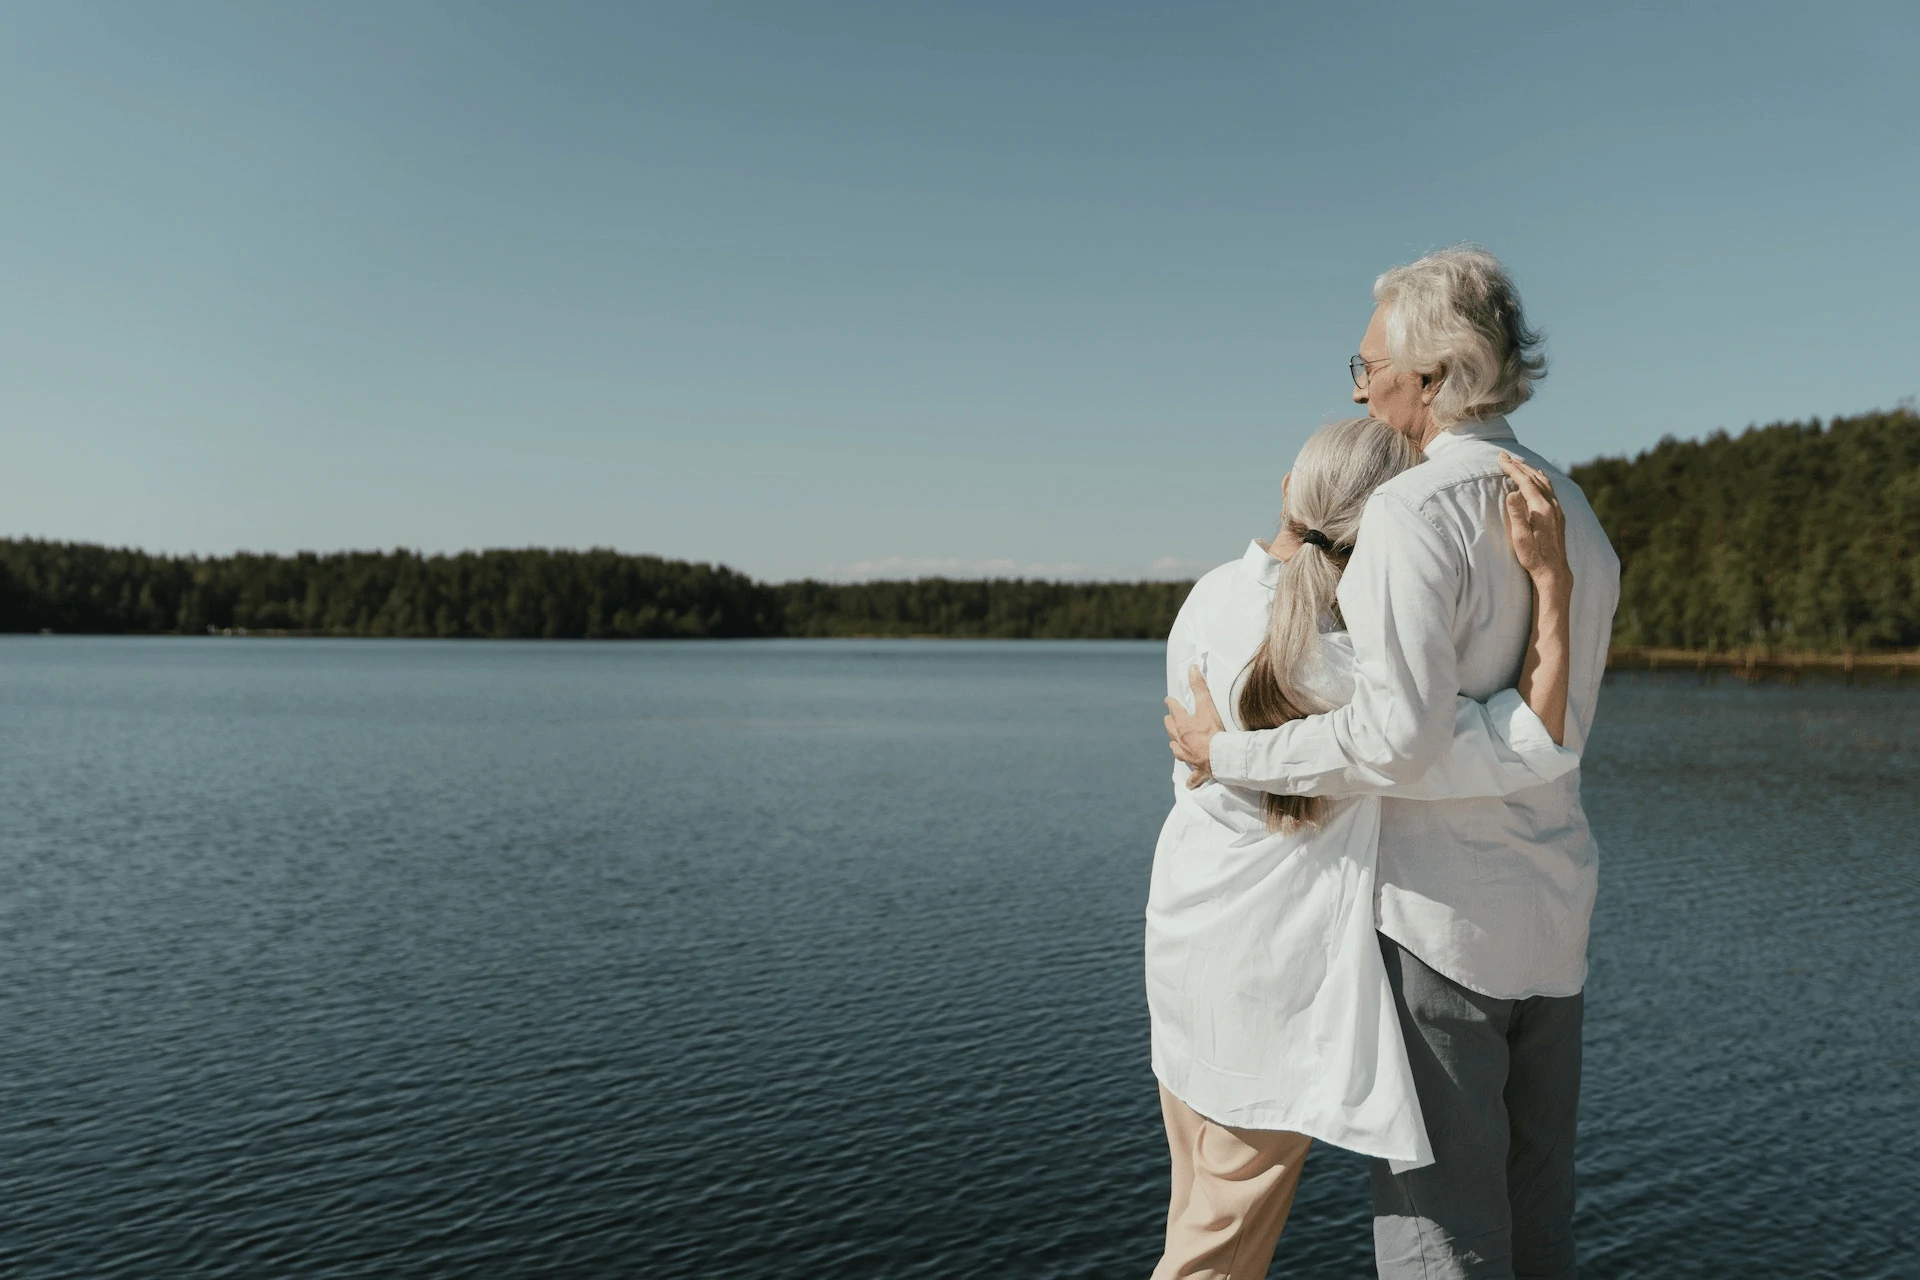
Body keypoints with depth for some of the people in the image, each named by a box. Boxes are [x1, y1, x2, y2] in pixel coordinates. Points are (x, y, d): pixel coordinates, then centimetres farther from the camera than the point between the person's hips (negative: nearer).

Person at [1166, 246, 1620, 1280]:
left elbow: (1399, 734, -25)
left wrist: (1229, 752, -12)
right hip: (1551, 921, 8)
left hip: (1438, 920, -8)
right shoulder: (1577, 519, 10)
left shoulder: (1414, 510, -17)